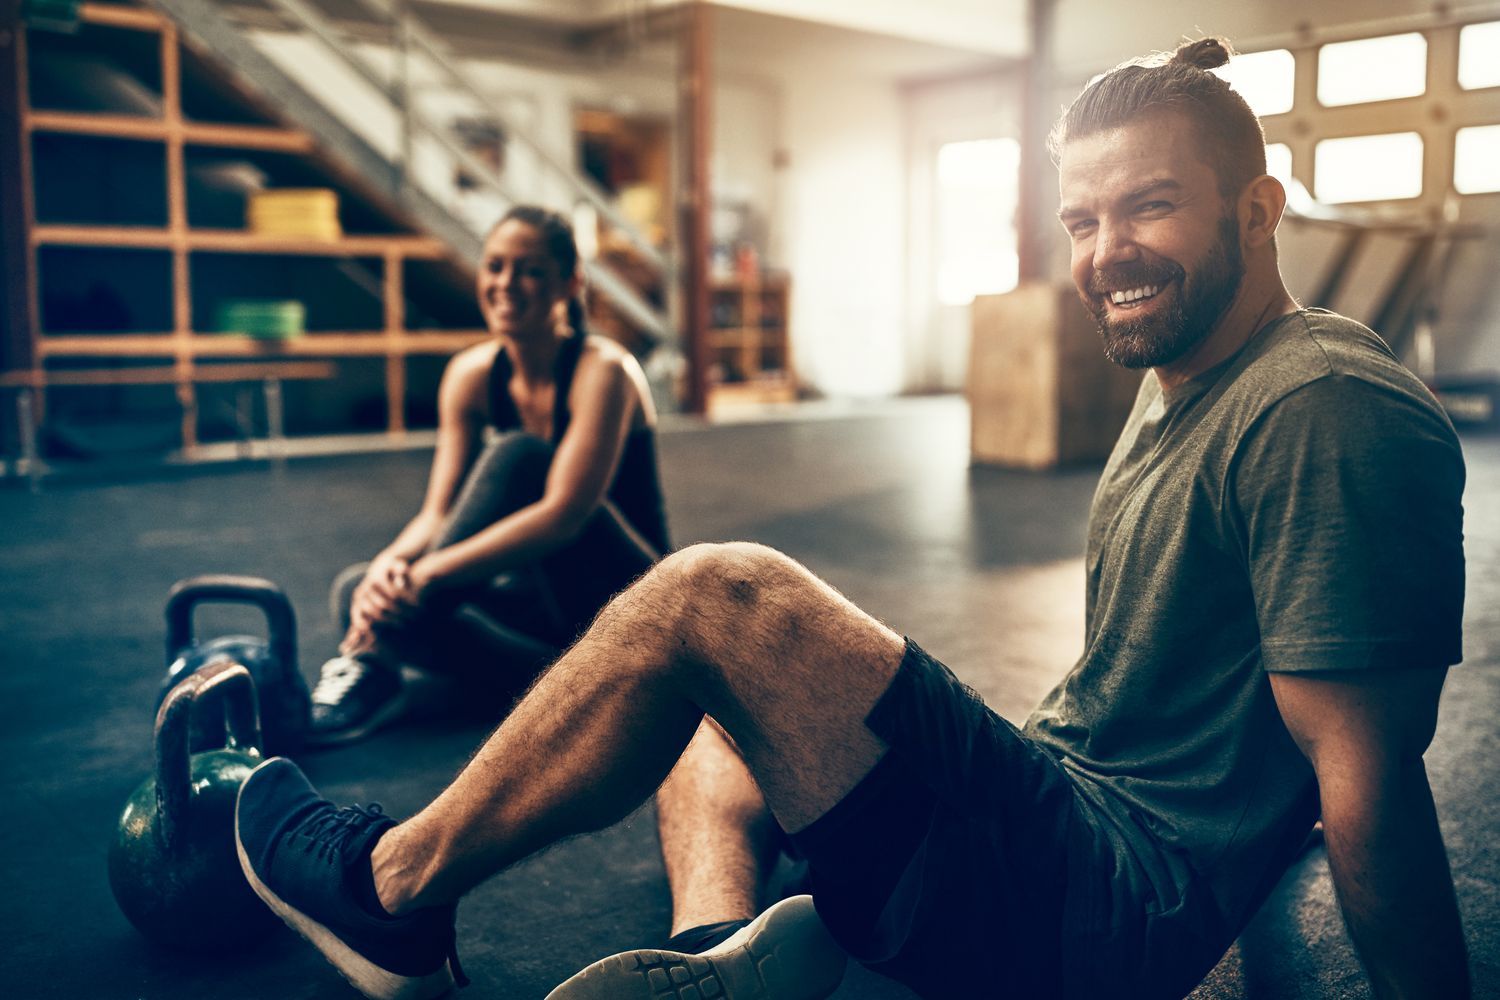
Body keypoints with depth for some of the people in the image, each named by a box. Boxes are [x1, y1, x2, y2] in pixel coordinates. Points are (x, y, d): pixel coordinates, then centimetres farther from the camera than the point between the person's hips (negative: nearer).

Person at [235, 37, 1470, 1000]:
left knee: (718, 598, -22)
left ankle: (396, 885, -4)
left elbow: (1371, 773, -19)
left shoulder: (1323, 411, -19)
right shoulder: (1178, 384, 11)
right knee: (706, 699, 19)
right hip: (1072, 814, 10)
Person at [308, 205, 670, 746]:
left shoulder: (603, 371, -18)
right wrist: (391, 562, -29)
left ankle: (376, 658, -31)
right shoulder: (472, 374, -1)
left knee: (519, 454, -30)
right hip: (548, 597, 6)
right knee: (356, 590, -15)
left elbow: (563, 514, -30)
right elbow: (439, 512, -6)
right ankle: (556, 673, -28)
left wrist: (428, 574, -36)